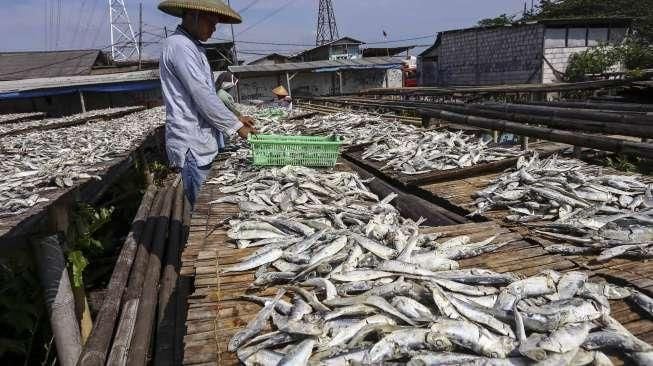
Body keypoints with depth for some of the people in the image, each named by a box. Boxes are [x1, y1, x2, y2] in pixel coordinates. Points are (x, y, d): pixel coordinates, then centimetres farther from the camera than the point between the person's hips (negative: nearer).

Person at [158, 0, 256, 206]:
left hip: (201, 143, 10)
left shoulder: (192, 47, 19)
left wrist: (233, 119, 12)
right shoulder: (179, 46, -13)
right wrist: (236, 126, -10)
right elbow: (202, 97, -18)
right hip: (192, 146, -9)